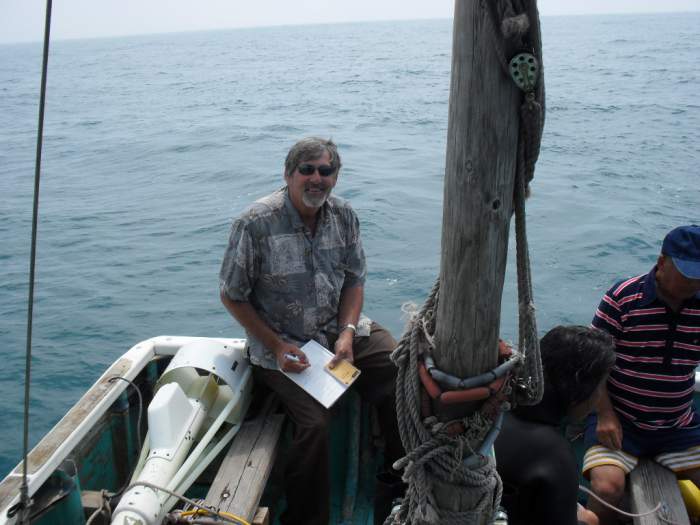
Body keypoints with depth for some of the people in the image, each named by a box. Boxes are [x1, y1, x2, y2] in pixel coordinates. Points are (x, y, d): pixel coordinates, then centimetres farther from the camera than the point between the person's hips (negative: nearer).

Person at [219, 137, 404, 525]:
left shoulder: (343, 216, -2)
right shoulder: (256, 224, -17)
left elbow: (354, 280, 7)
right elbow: (232, 297, -9)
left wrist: (347, 333, -10)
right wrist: (277, 346, -15)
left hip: (338, 329, 5)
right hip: (280, 343, -5)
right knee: (314, 421, -25)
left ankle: (402, 479, 11)